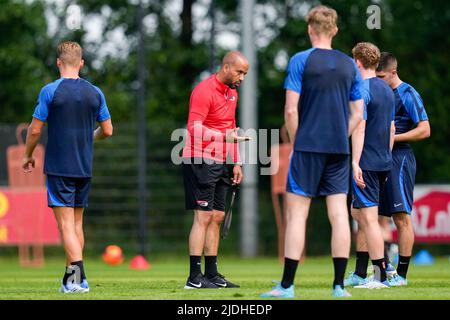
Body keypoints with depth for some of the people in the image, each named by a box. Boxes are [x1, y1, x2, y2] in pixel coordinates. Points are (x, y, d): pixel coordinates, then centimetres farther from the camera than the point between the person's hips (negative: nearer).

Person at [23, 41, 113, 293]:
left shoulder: (50, 91, -9)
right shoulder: (95, 93, 4)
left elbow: (35, 130, -7)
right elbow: (108, 130, 10)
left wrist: (28, 156, 10)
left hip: (59, 167, -4)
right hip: (85, 168, 4)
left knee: (65, 222, -7)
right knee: (77, 222, 14)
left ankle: (78, 275, -22)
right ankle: (73, 277, 16)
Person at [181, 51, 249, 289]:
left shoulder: (232, 93, 16)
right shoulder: (204, 91, -13)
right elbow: (195, 128, -20)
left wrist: (236, 163, 19)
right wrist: (226, 136, -31)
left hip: (221, 164, 9)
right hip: (200, 161, -9)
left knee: (217, 218, 8)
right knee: (203, 216, -11)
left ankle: (212, 274, 13)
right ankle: (194, 277, -11)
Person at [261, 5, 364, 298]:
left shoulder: (301, 61, -4)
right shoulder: (349, 65, 9)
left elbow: (291, 110, -7)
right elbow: (357, 114, 10)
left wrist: (295, 142, 4)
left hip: (308, 145, -4)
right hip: (339, 148, 4)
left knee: (297, 214, -1)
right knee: (339, 214, 3)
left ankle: (287, 285, -3)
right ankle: (339, 285, 1)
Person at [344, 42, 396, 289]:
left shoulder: (362, 90, -12)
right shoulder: (387, 90, 14)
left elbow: (359, 129, -18)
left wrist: (355, 163, -19)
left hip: (366, 164, -9)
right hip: (384, 162, 9)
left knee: (368, 218, -7)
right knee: (358, 213, 18)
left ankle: (381, 276, -9)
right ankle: (360, 274, 21)